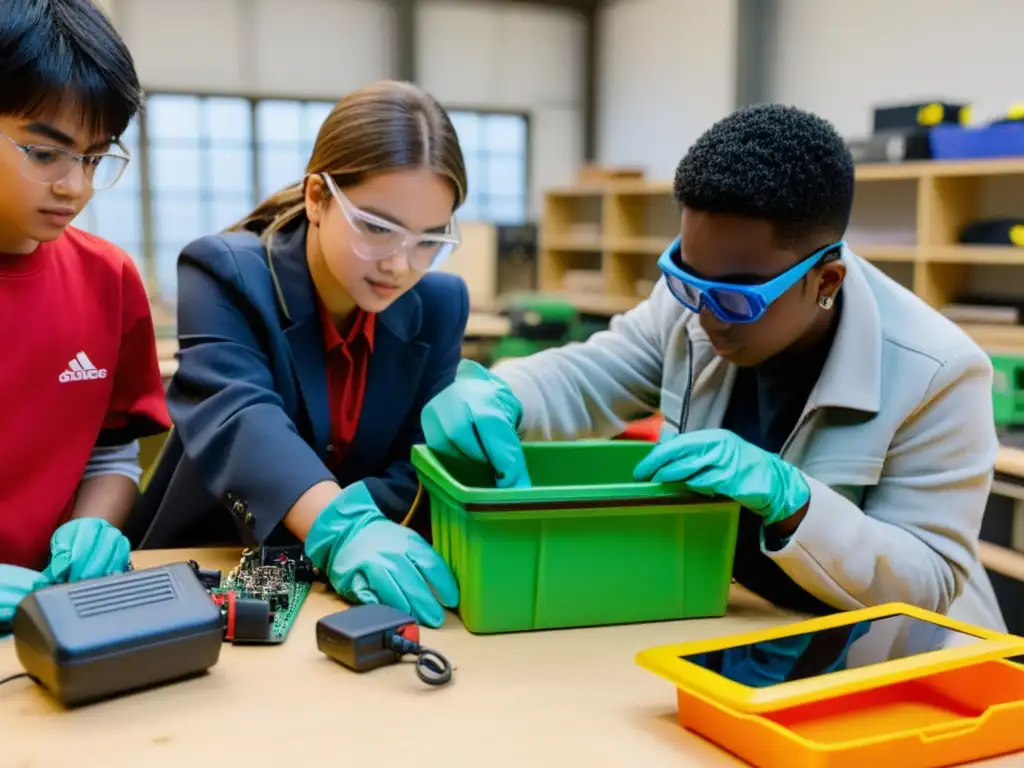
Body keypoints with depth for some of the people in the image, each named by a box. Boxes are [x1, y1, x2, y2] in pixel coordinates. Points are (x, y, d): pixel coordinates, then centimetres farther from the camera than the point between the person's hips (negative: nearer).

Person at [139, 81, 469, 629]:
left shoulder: (441, 303, -1)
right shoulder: (225, 273, -11)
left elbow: (425, 463, -6)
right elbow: (238, 420, -26)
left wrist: (369, 537, -25)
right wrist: (342, 531, -41)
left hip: (340, 584, 3)